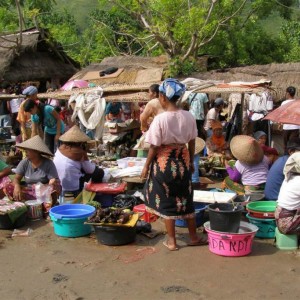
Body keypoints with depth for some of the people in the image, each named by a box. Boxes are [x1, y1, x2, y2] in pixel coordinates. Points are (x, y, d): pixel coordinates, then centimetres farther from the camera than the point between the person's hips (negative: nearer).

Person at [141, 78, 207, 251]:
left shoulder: (160, 119, -16)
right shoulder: (189, 117, -3)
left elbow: (154, 147, -12)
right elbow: (192, 142, 5)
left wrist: (146, 166, -1)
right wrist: (191, 162, 18)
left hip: (164, 161, -4)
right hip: (183, 160, 4)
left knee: (166, 201, 8)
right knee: (186, 199, 16)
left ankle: (171, 241, 16)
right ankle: (194, 237, 27)